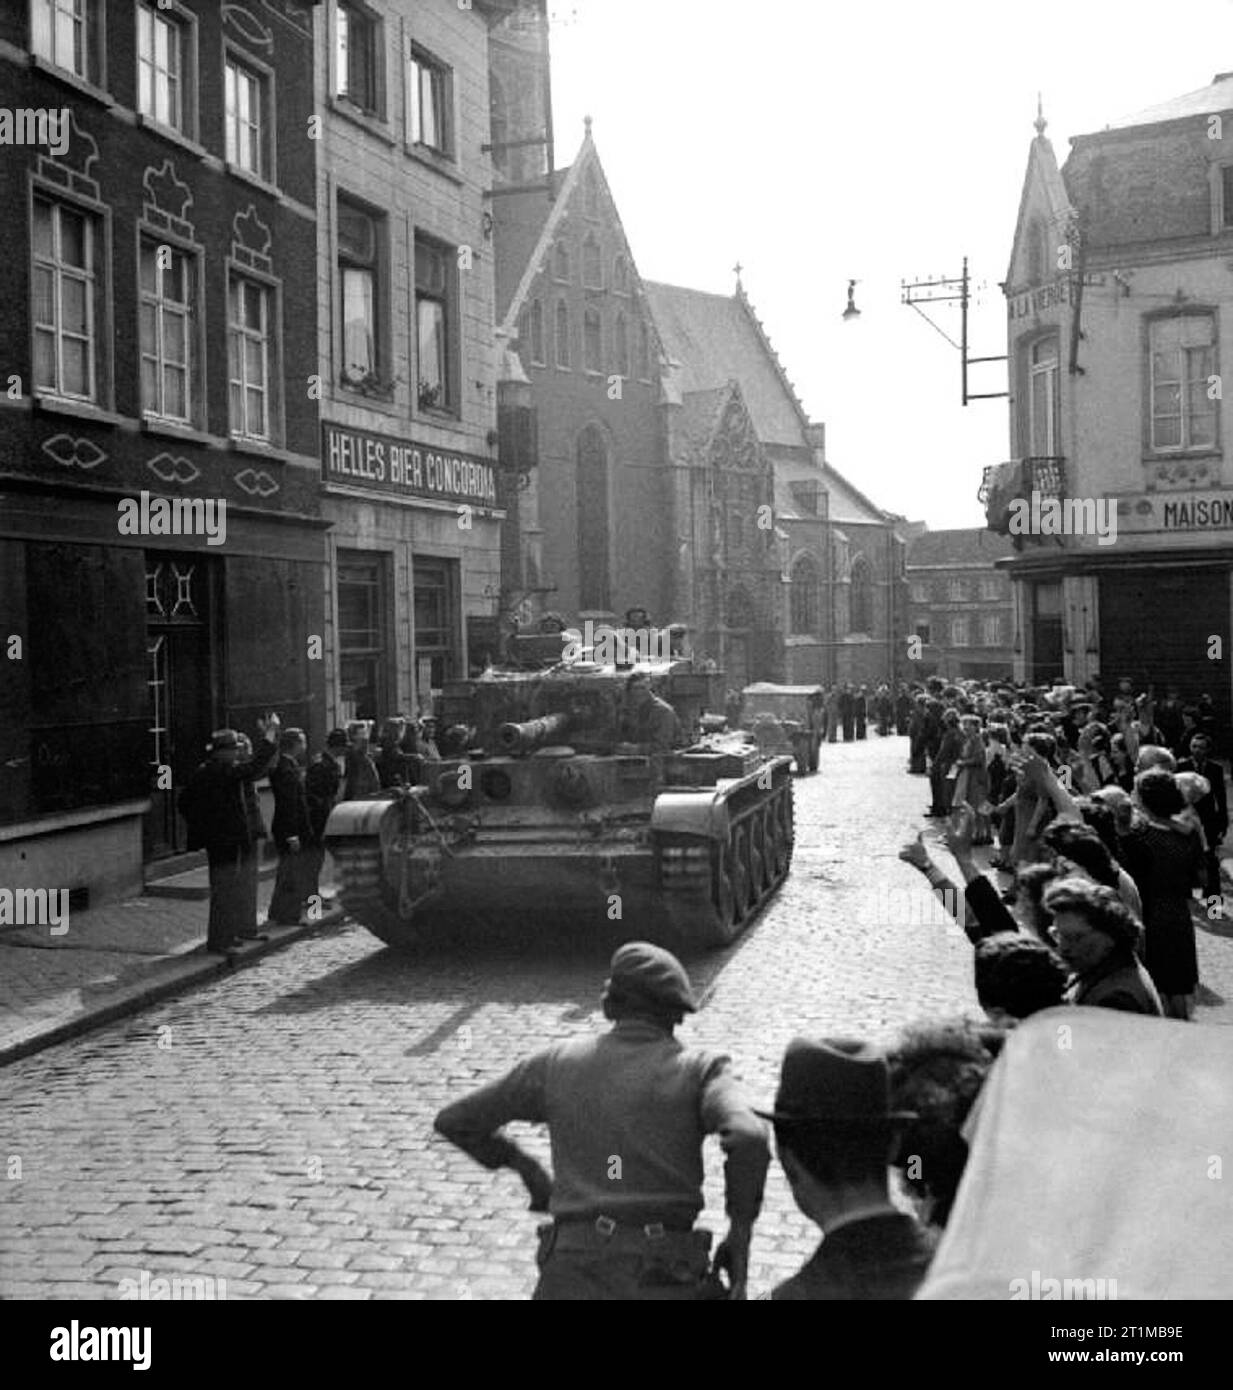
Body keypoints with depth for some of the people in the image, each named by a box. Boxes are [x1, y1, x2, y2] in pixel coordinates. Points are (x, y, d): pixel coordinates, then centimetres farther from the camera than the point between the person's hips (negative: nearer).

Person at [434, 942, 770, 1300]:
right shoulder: (698, 1070, 3)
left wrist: (522, 1164, 30)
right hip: (664, 1280, -2)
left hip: (575, 1274, 2)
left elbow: (453, 1122, 17)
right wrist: (741, 1231, -4)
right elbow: (748, 1139, -19)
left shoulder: (559, 1062, 10)